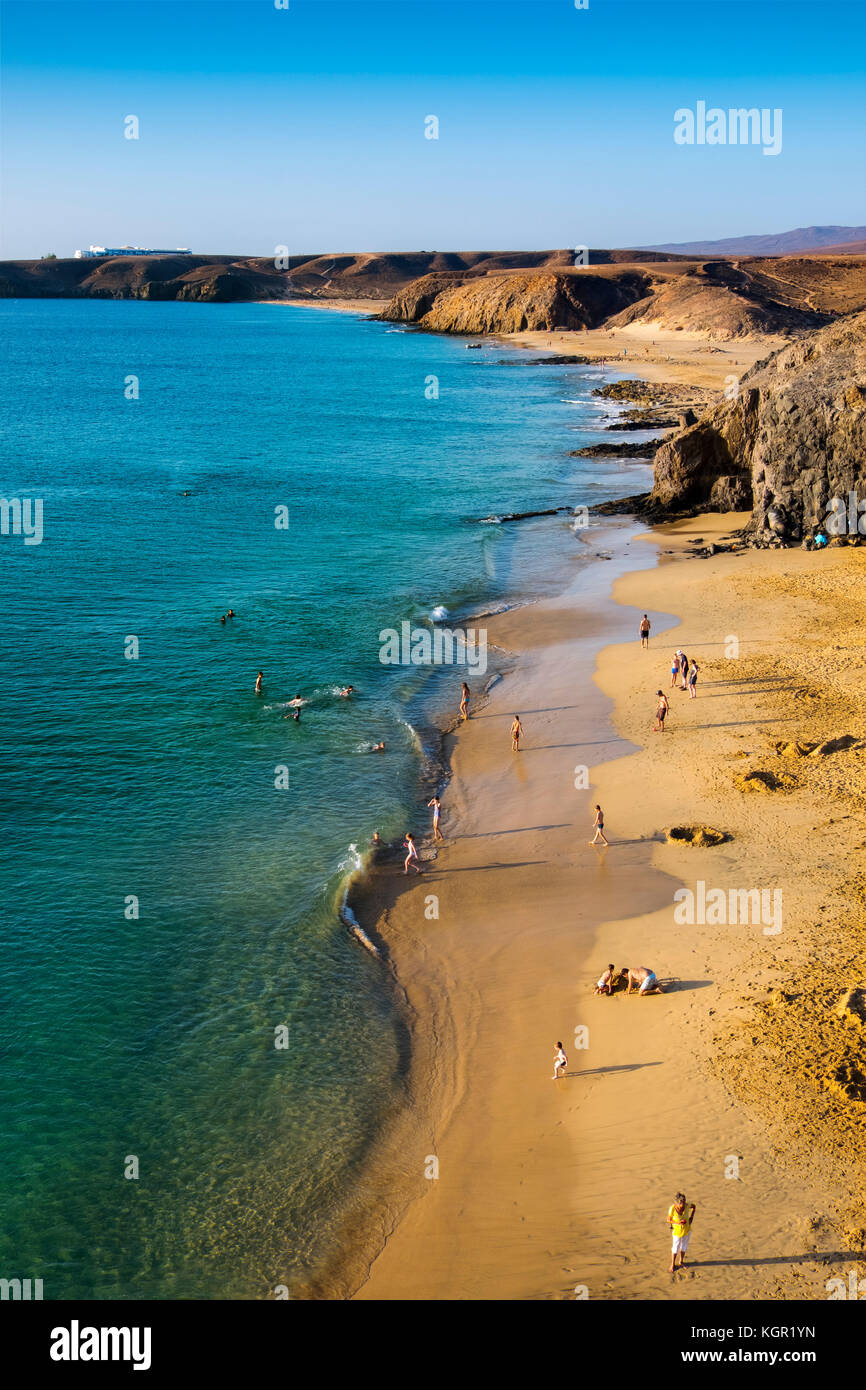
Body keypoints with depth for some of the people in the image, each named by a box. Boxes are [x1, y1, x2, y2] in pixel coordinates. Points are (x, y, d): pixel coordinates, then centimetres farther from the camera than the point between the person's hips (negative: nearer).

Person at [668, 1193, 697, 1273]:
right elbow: (669, 1220, -16)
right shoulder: (672, 1208, -30)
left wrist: (691, 1217, -9)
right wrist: (678, 1222, -30)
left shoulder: (687, 1206, -25)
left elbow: (694, 1206, -1)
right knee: (676, 1248, 10)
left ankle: (681, 1262, 41)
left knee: (684, 1246, 18)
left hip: (687, 1229, 2)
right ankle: (672, 1265, 31)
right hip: (677, 1230, -2)